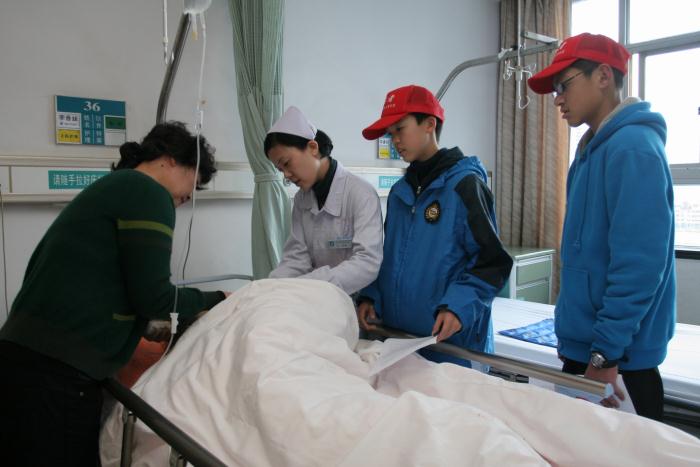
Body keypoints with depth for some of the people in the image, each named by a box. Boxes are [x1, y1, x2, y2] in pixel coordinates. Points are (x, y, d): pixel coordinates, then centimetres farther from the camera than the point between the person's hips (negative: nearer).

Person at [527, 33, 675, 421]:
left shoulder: (633, 147, -17)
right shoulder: (593, 149, 12)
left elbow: (639, 264, -23)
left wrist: (606, 353, -20)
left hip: (618, 357, -9)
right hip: (583, 344, 9)